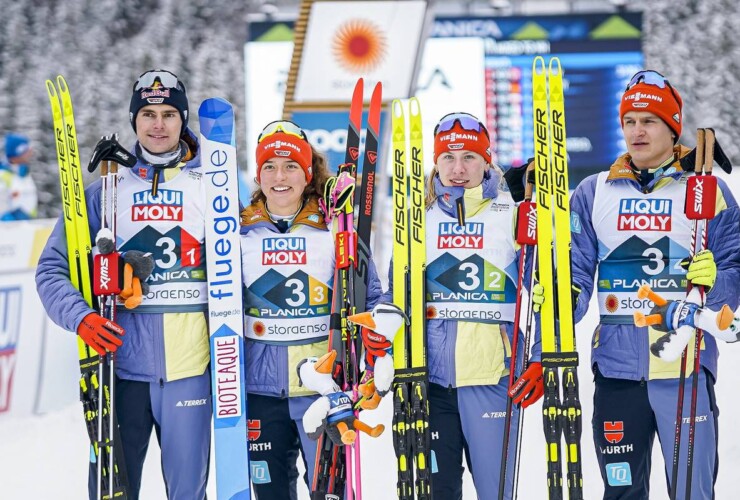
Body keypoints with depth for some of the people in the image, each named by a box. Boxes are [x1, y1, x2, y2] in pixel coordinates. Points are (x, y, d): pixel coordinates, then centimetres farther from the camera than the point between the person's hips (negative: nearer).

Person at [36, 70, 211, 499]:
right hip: (121, 364, 0)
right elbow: (53, 268, 5)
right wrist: (80, 317, -13)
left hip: (190, 367, 0)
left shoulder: (211, 187, 7)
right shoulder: (106, 191, 7)